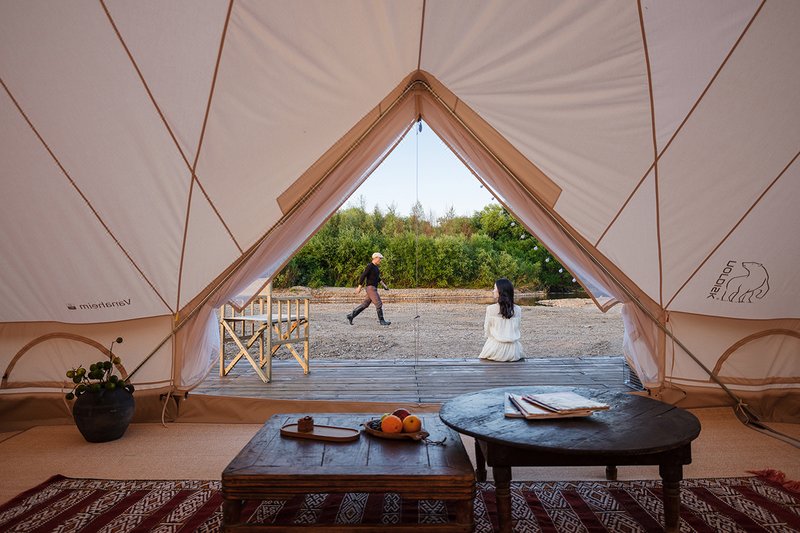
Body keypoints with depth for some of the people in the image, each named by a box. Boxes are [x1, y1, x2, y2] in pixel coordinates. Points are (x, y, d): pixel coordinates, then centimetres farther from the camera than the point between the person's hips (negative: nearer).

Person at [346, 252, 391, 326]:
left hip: (373, 289, 10)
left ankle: (351, 316, 14)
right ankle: (381, 321, -2)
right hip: (371, 288, -10)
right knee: (379, 304, -8)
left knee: (365, 304, 10)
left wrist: (384, 285, 20)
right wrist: (359, 288, -17)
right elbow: (362, 276, -17)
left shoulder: (375, 266, 16)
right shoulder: (369, 266, -15)